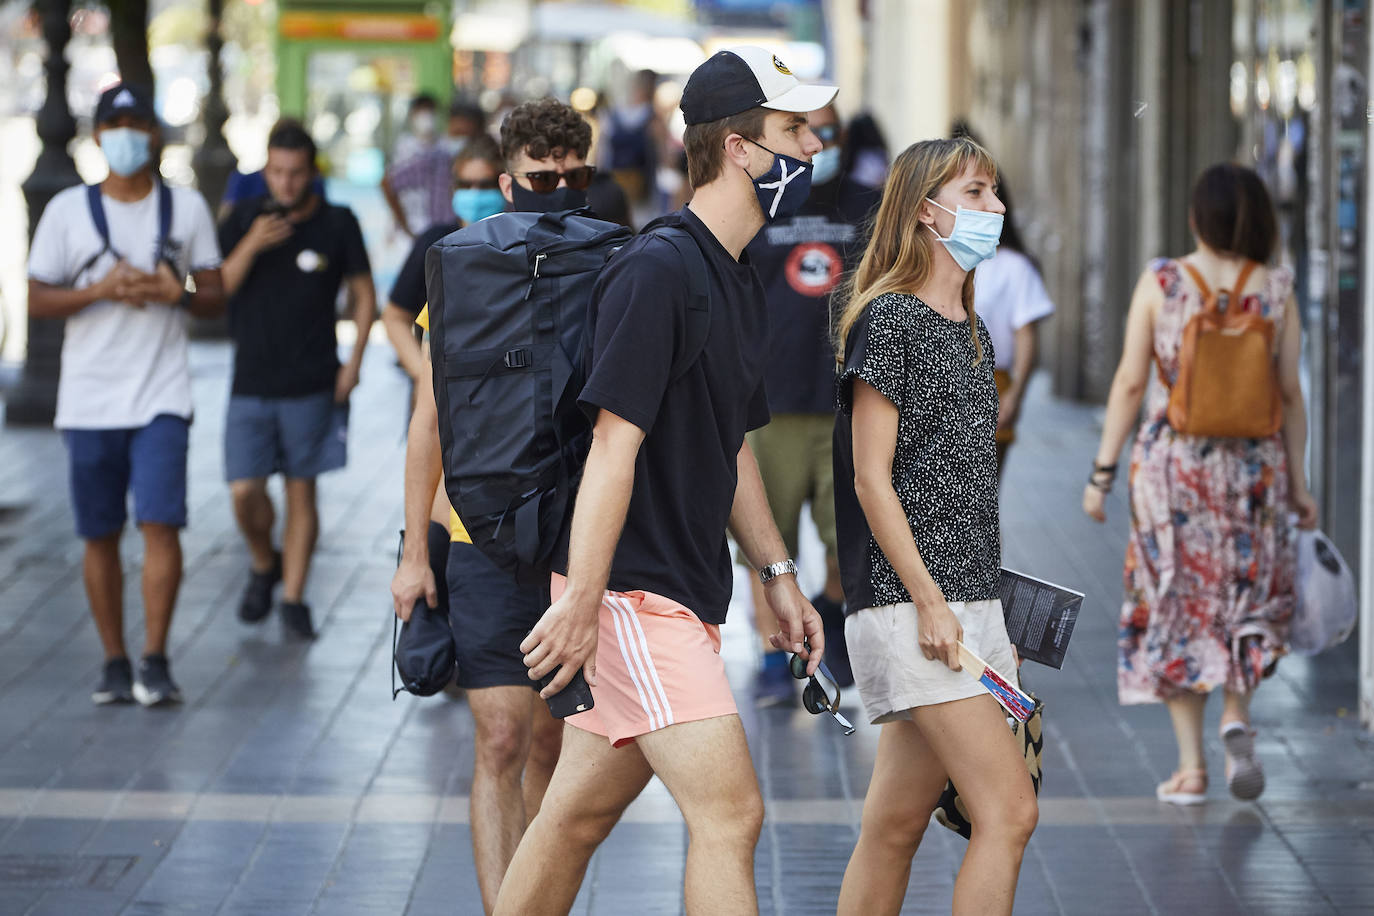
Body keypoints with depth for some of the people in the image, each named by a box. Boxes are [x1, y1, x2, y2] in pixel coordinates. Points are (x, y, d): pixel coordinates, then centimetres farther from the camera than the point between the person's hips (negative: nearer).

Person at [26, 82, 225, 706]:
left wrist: (174, 294, -12)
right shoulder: (68, 210, 4)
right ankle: (114, 662, 15)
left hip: (161, 397, -1)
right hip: (89, 399, 1)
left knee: (160, 522, -13)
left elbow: (215, 298, 9)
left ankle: (155, 662, -9)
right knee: (100, 536, 5)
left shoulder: (186, 208, 7)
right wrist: (102, 290, -13)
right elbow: (36, 300, 2)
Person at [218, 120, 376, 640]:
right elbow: (215, 292, -3)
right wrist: (250, 247, -19)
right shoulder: (245, 220, 3)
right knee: (245, 492, -5)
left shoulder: (338, 225, -1)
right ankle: (263, 566, 24)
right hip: (251, 383, 1)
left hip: (312, 385, -1)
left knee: (301, 490, 2)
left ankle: (293, 598, 11)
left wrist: (354, 362, -2)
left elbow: (363, 294, 7)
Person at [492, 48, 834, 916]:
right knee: (730, 812, -14)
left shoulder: (741, 283, 16)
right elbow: (615, 443, -19)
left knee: (579, 816, 14)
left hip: (687, 597, 9)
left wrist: (777, 573, 24)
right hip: (632, 593, -9)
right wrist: (582, 599, -22)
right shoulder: (658, 270, -14)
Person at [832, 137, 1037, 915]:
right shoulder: (888, 319, -7)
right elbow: (872, 480, -11)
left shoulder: (972, 334, 18)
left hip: (968, 603, 8)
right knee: (1010, 810, -14)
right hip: (908, 605, -8)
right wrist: (929, 603, -16)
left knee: (896, 826, 9)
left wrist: (996, 615, 19)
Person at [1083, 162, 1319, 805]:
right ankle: (1236, 716, -4)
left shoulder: (1160, 283, -6)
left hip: (1171, 461, -1)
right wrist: (1297, 481, 8)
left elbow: (1130, 383, -6)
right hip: (1254, 464, 1)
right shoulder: (1276, 291, -2)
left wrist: (1103, 470, 0)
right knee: (1247, 598, 19)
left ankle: (1191, 768, 6)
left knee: (1176, 606, 8)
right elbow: (1290, 394, 0)